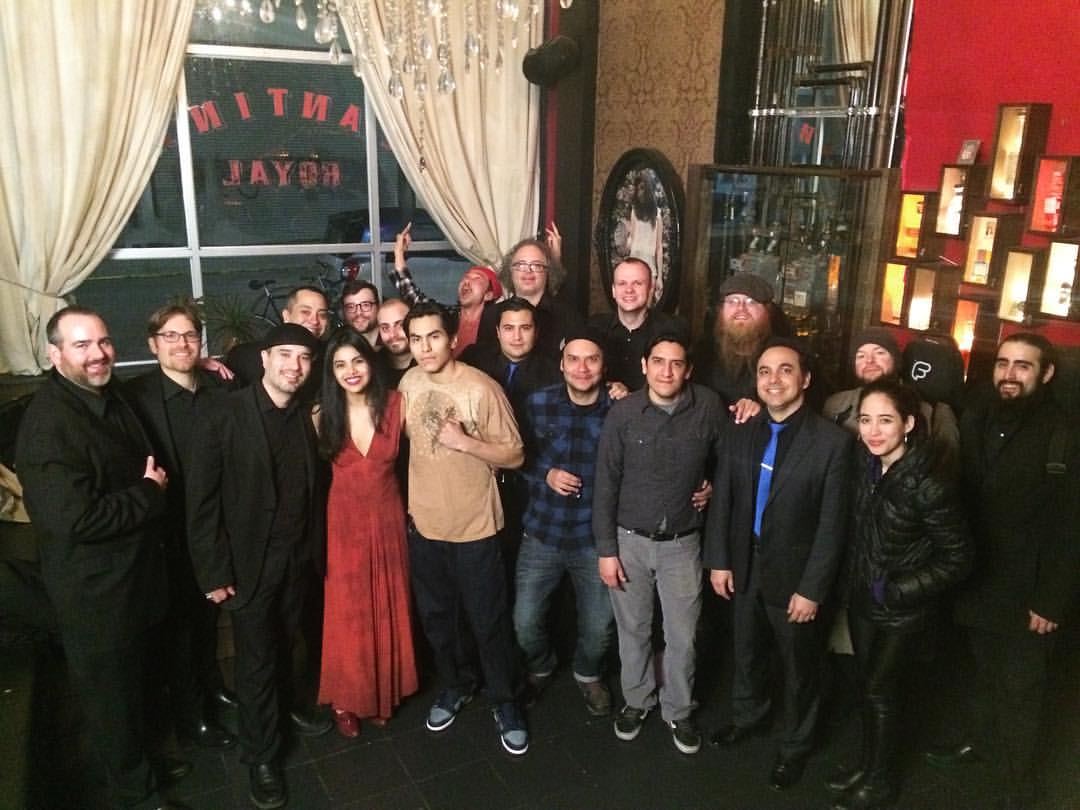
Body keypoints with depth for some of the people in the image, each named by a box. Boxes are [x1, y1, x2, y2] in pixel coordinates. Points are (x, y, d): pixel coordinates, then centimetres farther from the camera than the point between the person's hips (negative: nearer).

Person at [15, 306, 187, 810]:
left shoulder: (111, 396, 2)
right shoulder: (47, 425, -26)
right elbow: (75, 519, -33)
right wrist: (150, 493, -19)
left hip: (136, 572, 8)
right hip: (93, 590, -8)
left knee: (132, 678, 27)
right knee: (108, 690, 12)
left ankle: (139, 757, 49)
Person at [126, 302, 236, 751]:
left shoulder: (219, 387, -4)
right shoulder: (136, 395, -17)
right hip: (168, 532, -4)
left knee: (208, 609, 24)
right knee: (177, 621, 14)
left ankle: (210, 681, 48)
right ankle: (190, 714, 32)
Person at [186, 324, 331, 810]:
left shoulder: (309, 417, -1)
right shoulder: (225, 416, -15)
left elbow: (317, 486, 4)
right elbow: (202, 499, -13)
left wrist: (319, 548, 0)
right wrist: (214, 572, -13)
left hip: (298, 557, 4)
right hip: (249, 562, -4)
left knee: (284, 644, 20)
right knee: (256, 659, 8)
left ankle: (284, 705, 48)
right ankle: (261, 756, 27)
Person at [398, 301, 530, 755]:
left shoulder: (481, 389, -18)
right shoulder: (408, 383, -2)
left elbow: (515, 456, -14)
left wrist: (464, 442, -27)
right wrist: (408, 503, 9)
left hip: (474, 527, -5)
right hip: (424, 523, 5)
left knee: (489, 622, 8)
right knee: (436, 617, 20)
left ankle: (505, 703, 29)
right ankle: (453, 687, 43)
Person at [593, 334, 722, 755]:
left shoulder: (709, 406, -10)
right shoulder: (623, 412, -12)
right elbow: (606, 483, -7)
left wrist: (712, 487, -4)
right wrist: (606, 549, -7)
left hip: (682, 543, 0)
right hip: (629, 540, 0)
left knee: (682, 636, 11)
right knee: (633, 630, 16)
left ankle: (678, 710, 35)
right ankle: (637, 700, 40)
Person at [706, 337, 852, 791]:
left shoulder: (833, 442, -17)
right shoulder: (741, 432, -2)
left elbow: (832, 524, -16)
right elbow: (722, 499, 3)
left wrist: (812, 589, -16)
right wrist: (718, 560, -1)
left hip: (794, 577, -4)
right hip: (744, 569, 4)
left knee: (799, 668, 17)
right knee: (747, 654, 25)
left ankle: (795, 746, 41)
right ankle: (747, 716, 52)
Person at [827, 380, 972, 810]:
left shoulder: (928, 484, -25)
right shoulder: (864, 461, -8)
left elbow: (957, 559, -18)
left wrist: (896, 592, -19)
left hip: (902, 609, -5)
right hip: (861, 597, 5)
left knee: (880, 690, 7)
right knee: (868, 685, 19)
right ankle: (868, 764, 39)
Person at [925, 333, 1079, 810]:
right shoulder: (974, 419, 1)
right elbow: (958, 497, 3)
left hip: (1025, 591, -4)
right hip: (978, 582, 4)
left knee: (1021, 691, 9)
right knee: (984, 675, 21)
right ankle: (982, 740, 43)